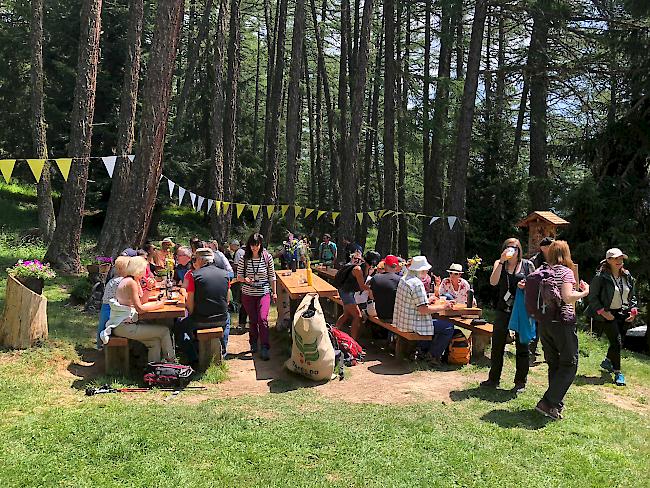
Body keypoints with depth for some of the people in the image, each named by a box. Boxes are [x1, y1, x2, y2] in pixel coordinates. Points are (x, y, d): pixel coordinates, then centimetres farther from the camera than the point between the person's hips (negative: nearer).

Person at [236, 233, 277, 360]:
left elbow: (272, 276, 4)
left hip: (264, 293, -2)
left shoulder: (267, 257, -4)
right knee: (253, 320, 10)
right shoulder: (244, 259, -3)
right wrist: (245, 279, -20)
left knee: (263, 319, -14)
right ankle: (253, 344, 29)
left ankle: (265, 348, -9)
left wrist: (274, 292, 6)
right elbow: (238, 276, 2)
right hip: (248, 294, 2)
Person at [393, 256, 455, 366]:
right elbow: (423, 310, -23)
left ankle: (423, 349, 27)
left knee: (435, 322, 31)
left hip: (402, 322, 10)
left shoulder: (403, 279, 8)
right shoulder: (417, 284, -21)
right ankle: (433, 355, 5)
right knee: (448, 327, -3)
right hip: (413, 325, -10)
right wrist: (443, 307, -14)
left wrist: (427, 301, 23)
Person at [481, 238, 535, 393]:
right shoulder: (499, 263, 4)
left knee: (522, 346, 5)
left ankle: (520, 382, 17)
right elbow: (493, 282, -12)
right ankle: (494, 379, 22)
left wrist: (526, 285, -16)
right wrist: (502, 261, -17)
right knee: (497, 345, 9)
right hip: (503, 310, 2)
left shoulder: (527, 264, 2)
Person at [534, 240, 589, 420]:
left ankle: (557, 403, 22)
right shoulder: (566, 271, -10)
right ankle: (547, 402, -6)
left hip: (544, 323, 6)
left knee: (554, 364, 17)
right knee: (569, 365, 2)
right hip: (563, 323, -6)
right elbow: (567, 297, -21)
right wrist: (584, 292, -6)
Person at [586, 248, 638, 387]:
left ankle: (607, 362, 38)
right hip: (608, 315, -6)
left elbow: (633, 296, 16)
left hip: (624, 314, 6)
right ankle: (618, 373, 1)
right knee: (616, 342, -10)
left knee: (619, 342, 13)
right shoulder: (601, 277, -14)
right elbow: (592, 297, -12)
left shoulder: (627, 276, 6)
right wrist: (603, 312, -17)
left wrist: (633, 311, 5)